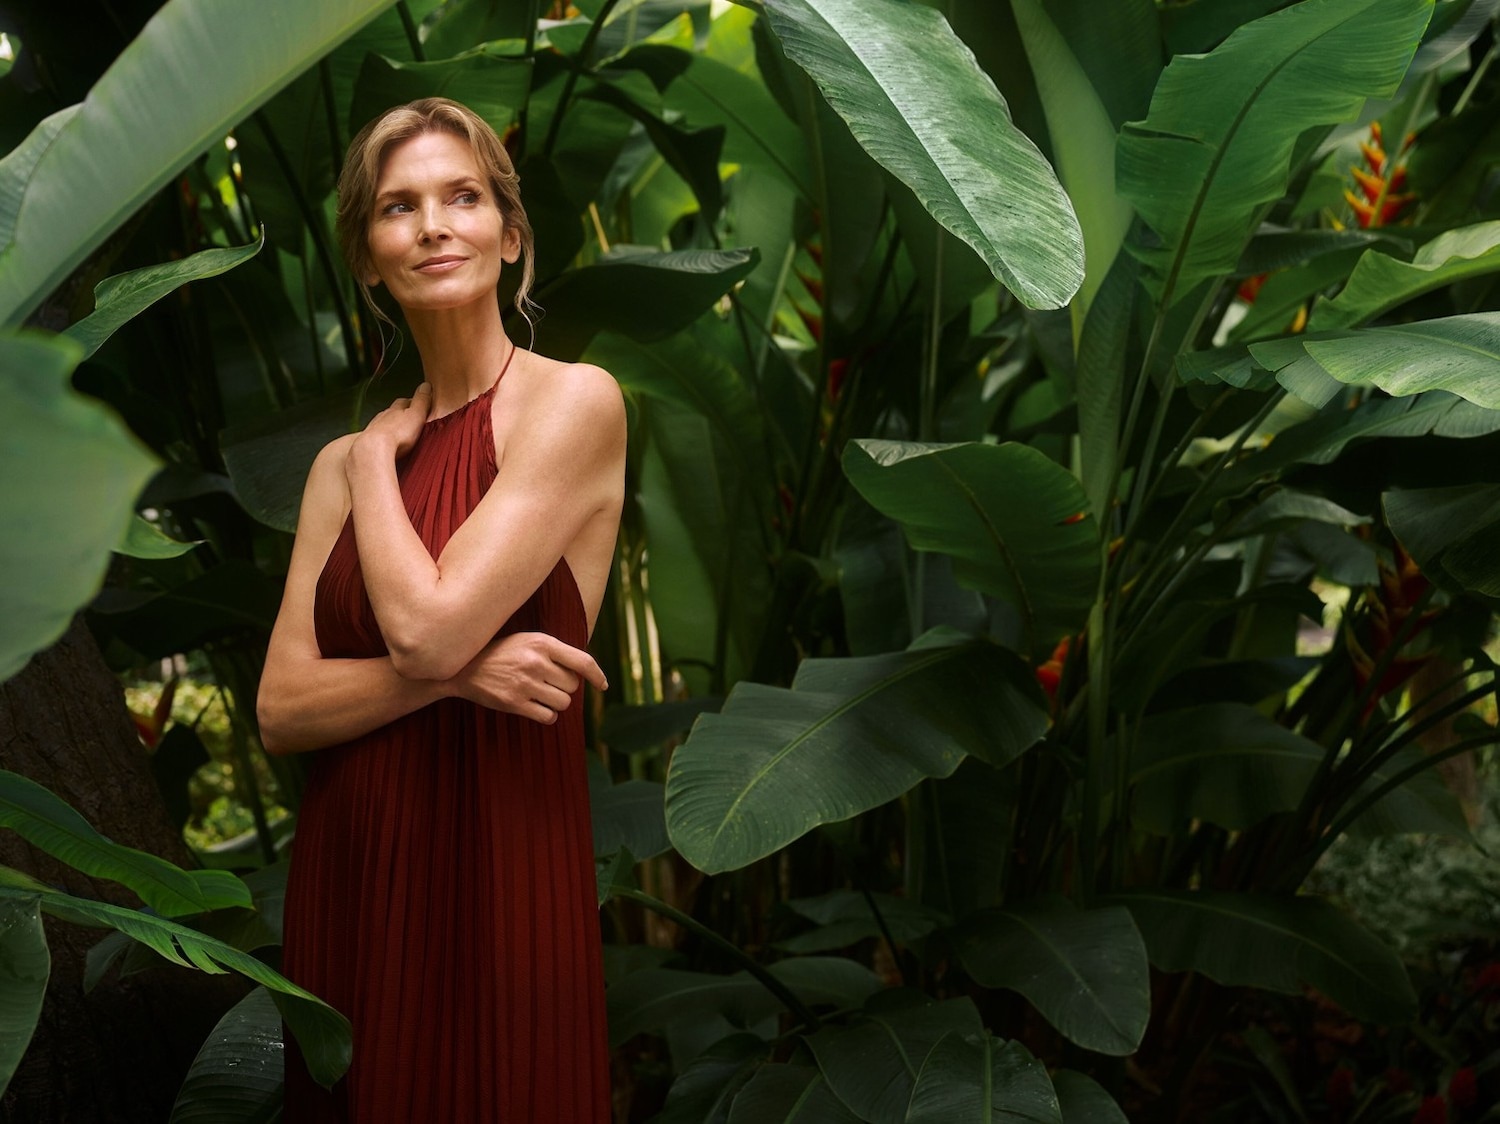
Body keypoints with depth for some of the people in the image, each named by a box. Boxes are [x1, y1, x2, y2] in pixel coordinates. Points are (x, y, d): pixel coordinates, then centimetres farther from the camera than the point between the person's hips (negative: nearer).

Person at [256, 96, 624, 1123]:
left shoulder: (574, 401, -8)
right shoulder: (343, 465, 9)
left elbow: (428, 625, -18)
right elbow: (280, 709, 1)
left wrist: (378, 458, -2)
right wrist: (453, 674, -15)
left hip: (497, 880, -5)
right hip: (347, 882, 6)